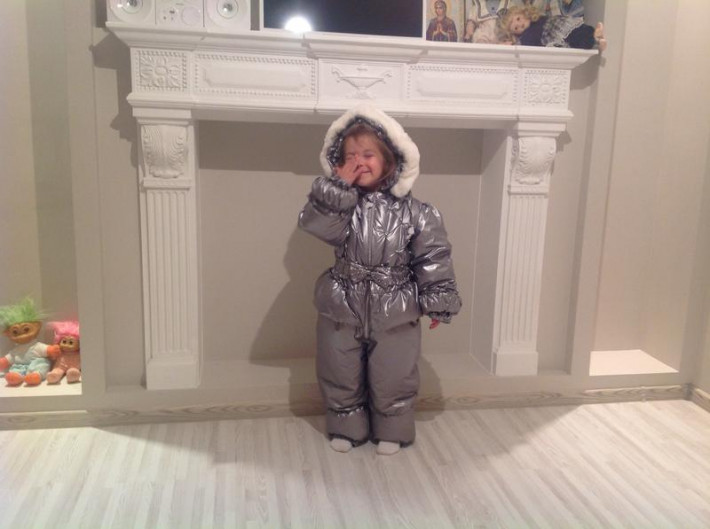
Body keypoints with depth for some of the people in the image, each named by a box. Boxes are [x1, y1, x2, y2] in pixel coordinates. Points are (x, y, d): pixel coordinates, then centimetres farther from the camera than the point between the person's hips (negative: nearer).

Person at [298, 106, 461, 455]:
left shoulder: (413, 212, -9)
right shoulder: (338, 201, -5)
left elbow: (433, 259, -6)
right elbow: (315, 224, -24)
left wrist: (437, 303, -6)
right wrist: (339, 185, -24)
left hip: (394, 313, -1)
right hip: (342, 308, 2)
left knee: (392, 379, 13)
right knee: (342, 376, 16)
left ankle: (391, 431, 36)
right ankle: (347, 428, 38)